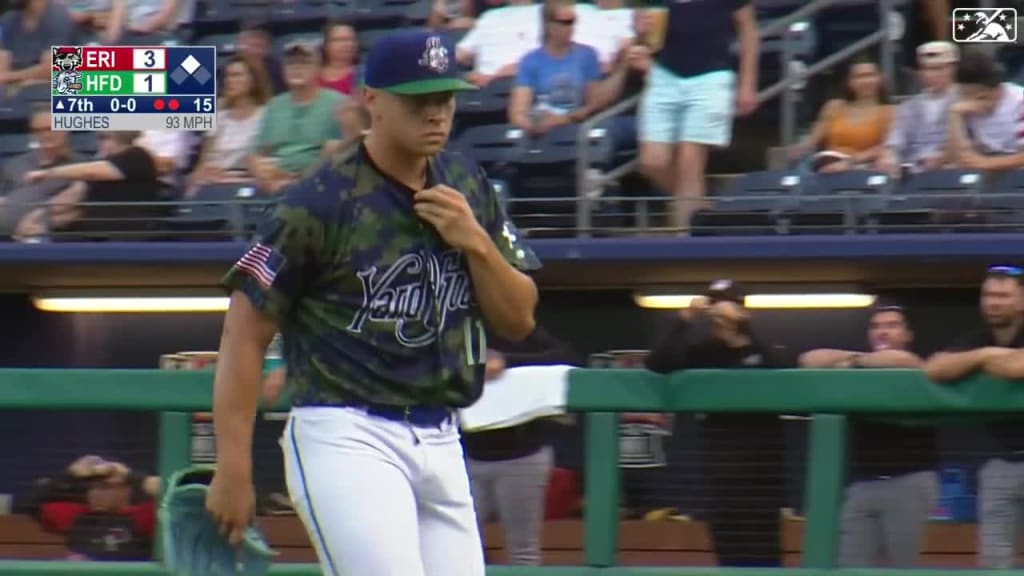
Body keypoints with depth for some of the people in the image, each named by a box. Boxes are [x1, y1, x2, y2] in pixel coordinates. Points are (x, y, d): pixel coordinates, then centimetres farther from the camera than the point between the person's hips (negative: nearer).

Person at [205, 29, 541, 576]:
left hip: (441, 444, 7)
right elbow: (244, 333, -9)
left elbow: (519, 320, 12)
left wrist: (476, 243, -7)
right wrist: (233, 470, -14)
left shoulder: (468, 187, 10)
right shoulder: (321, 200, -10)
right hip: (346, 437, -7)